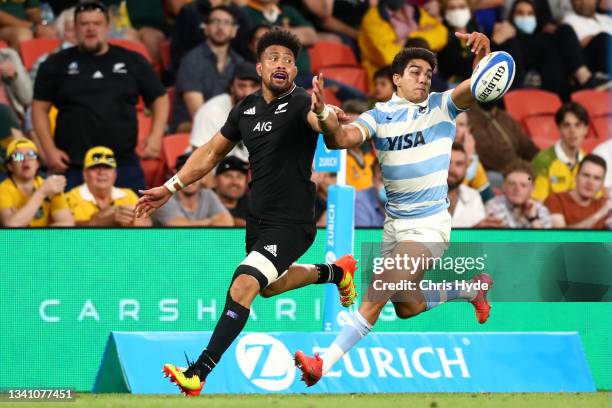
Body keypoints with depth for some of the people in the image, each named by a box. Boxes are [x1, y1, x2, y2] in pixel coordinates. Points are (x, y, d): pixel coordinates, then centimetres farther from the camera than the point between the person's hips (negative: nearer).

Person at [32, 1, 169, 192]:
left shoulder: (133, 61, 10)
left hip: (124, 165, 1)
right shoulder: (56, 64, 6)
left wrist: (156, 135, 1)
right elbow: (40, 107, 8)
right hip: (73, 168, -1)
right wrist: (49, 150, -2)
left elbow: (159, 98, 16)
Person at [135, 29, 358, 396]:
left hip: (291, 222, -8)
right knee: (269, 287, 29)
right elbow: (211, 152, 17)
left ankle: (199, 373, -22)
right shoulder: (247, 108, 4)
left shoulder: (302, 103, -16)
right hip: (258, 219, 8)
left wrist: (325, 117, -63)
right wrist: (170, 188, 14)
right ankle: (336, 271, 54)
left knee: (243, 287, -23)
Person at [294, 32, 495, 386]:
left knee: (378, 293, -18)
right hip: (395, 223, 5)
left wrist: (483, 56, -45)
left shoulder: (443, 106, -6)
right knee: (407, 307, 19)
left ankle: (325, 364, -17)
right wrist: (326, 116, -38)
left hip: (429, 225, -5)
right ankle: (472, 288, 43)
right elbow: (342, 138, -16)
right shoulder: (380, 115, -1)